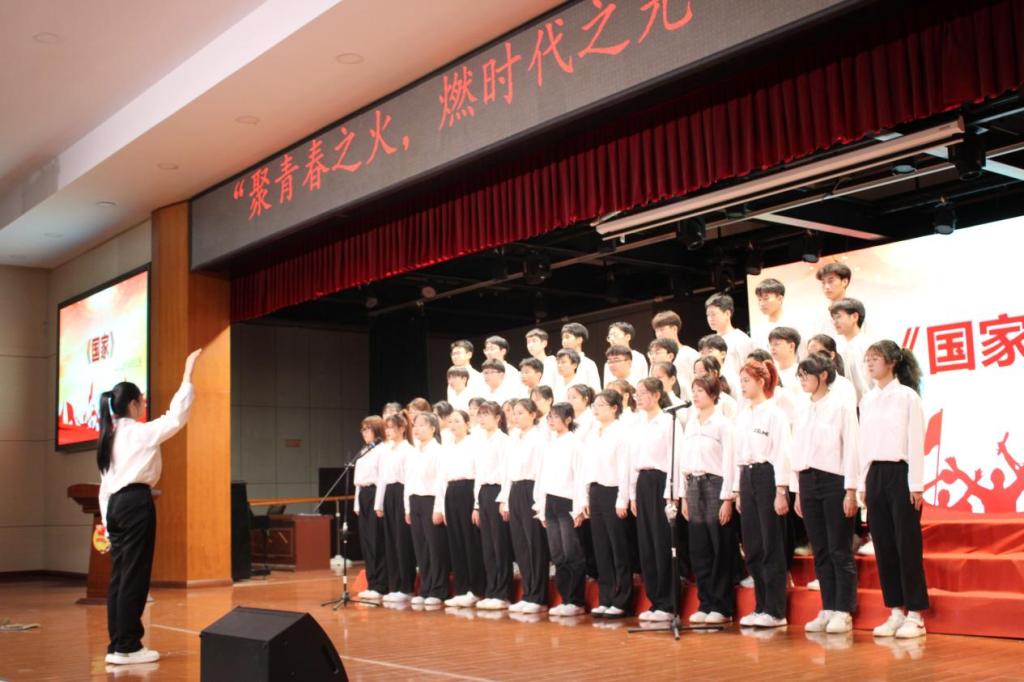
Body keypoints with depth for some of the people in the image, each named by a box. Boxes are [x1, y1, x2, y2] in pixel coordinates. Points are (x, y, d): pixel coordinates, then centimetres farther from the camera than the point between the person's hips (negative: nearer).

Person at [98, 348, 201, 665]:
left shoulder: (109, 436, 16)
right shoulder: (139, 431, -8)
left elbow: (105, 484, 16)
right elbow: (176, 416, -14)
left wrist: (107, 520, 18)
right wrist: (188, 374, -10)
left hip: (115, 504, 9)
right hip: (136, 503, -9)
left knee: (119, 576, 10)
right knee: (134, 576, -4)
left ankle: (116, 645, 14)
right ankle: (127, 647, 0)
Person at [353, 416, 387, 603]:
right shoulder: (363, 451, 19)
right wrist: (357, 501, 16)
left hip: (375, 494, -9)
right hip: (363, 495, 9)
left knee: (377, 542, -6)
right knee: (366, 541, 8)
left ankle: (380, 586, -3)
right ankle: (372, 584, 13)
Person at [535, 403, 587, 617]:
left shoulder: (574, 443, -5)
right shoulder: (549, 445, 15)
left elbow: (579, 476, -10)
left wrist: (579, 508, -15)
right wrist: (541, 507, 13)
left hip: (567, 502, -7)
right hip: (549, 503, 7)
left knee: (572, 555, -4)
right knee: (557, 556, 7)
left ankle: (577, 602, 2)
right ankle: (565, 599, 13)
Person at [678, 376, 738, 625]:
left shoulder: (723, 423, -6)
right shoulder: (690, 423, 13)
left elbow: (729, 462, -9)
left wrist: (727, 498, -12)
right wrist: (683, 495, 11)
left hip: (715, 485, -6)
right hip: (694, 486, 6)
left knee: (721, 550, 0)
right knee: (698, 549, 7)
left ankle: (722, 607, 6)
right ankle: (705, 604, 15)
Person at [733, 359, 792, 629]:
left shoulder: (774, 413, -7)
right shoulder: (742, 415, 14)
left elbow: (782, 453, -11)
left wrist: (781, 492, -16)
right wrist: (738, 491, 16)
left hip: (767, 476, -7)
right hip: (747, 478, 7)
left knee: (772, 547, -4)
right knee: (752, 547, 8)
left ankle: (775, 611, 1)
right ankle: (761, 607, 16)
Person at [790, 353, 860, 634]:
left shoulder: (840, 406, -5)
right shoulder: (802, 411, 13)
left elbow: (850, 448, -8)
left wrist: (850, 490, -12)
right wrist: (797, 491, 13)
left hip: (834, 480, -6)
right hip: (808, 482, 6)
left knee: (839, 550, -3)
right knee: (820, 551, 9)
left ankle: (844, 611, 3)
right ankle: (827, 609, 14)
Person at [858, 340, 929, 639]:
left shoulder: (907, 396, -6)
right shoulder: (867, 400, 11)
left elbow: (916, 442, -8)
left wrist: (916, 485, -11)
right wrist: (862, 483, 11)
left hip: (900, 472, -6)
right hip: (875, 474, 6)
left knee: (907, 544, -3)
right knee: (883, 545, 7)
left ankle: (915, 614, 5)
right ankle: (896, 611, 15)